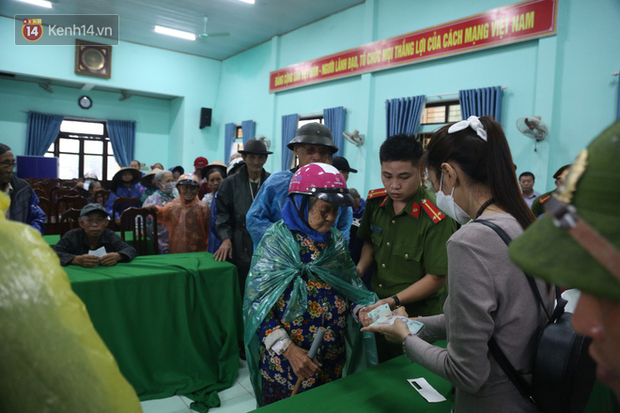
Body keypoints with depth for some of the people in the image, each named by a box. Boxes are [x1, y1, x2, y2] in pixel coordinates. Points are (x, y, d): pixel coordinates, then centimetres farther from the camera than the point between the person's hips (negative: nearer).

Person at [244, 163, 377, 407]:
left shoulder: (337, 242, 3)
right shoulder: (276, 241, -13)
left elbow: (351, 288, 7)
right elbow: (258, 304, -15)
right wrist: (288, 349, -22)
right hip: (284, 360, -4)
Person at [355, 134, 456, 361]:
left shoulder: (436, 217, -22)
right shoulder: (375, 201, -4)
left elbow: (436, 278, -19)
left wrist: (394, 300, -24)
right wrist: (360, 269, -6)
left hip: (416, 317, -5)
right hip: (375, 308, 6)